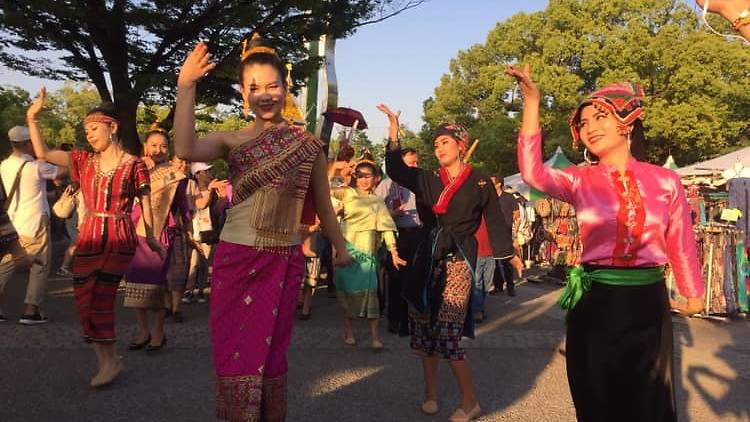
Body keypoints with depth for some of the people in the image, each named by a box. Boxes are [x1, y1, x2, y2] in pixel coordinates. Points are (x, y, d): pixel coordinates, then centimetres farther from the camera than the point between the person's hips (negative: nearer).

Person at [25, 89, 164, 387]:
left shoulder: (134, 165, -3)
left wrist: (150, 237, 3)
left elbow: (145, 203, 0)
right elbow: (43, 153, 3)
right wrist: (32, 118, -4)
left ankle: (108, 360, 3)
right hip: (89, 238, 5)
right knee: (84, 299, 3)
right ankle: (109, 361, 16)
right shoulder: (83, 160, 10)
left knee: (100, 296, -12)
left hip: (120, 238, -5)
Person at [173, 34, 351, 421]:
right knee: (232, 353, 8)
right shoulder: (231, 141, 1)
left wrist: (340, 247, 19)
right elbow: (185, 151, -21)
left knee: (269, 352, 9)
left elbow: (322, 204, 11)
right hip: (234, 257, 1)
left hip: (282, 261, -1)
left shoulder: (307, 144, 0)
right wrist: (185, 87, -27)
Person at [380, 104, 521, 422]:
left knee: (448, 335, -11)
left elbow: (494, 220, 4)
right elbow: (395, 170, 4)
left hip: (458, 261, -5)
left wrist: (509, 255, 4)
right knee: (424, 329, 7)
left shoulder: (480, 183, 0)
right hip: (428, 259, 5)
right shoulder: (429, 181, 10)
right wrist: (394, 132, 0)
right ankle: (430, 392, 24)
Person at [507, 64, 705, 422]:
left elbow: (681, 244, 7)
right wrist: (532, 103, -26)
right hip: (595, 302, 0)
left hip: (648, 302, 1)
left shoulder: (665, 180, -3)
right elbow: (533, 174, -24)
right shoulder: (580, 181, -4)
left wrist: (693, 294, 18)